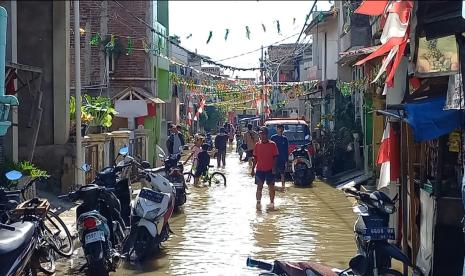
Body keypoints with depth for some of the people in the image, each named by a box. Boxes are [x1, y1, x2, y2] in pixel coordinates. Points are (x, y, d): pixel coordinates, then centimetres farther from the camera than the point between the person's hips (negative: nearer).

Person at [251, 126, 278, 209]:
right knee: (259, 187, 1)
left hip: (269, 170, -2)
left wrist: (274, 167, -12)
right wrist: (253, 169, 6)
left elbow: (275, 157, -3)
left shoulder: (272, 144, -3)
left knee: (271, 187, 6)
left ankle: (272, 202, 17)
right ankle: (258, 202, 3)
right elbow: (255, 158, 9)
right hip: (259, 169, 2)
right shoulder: (257, 145, 5)